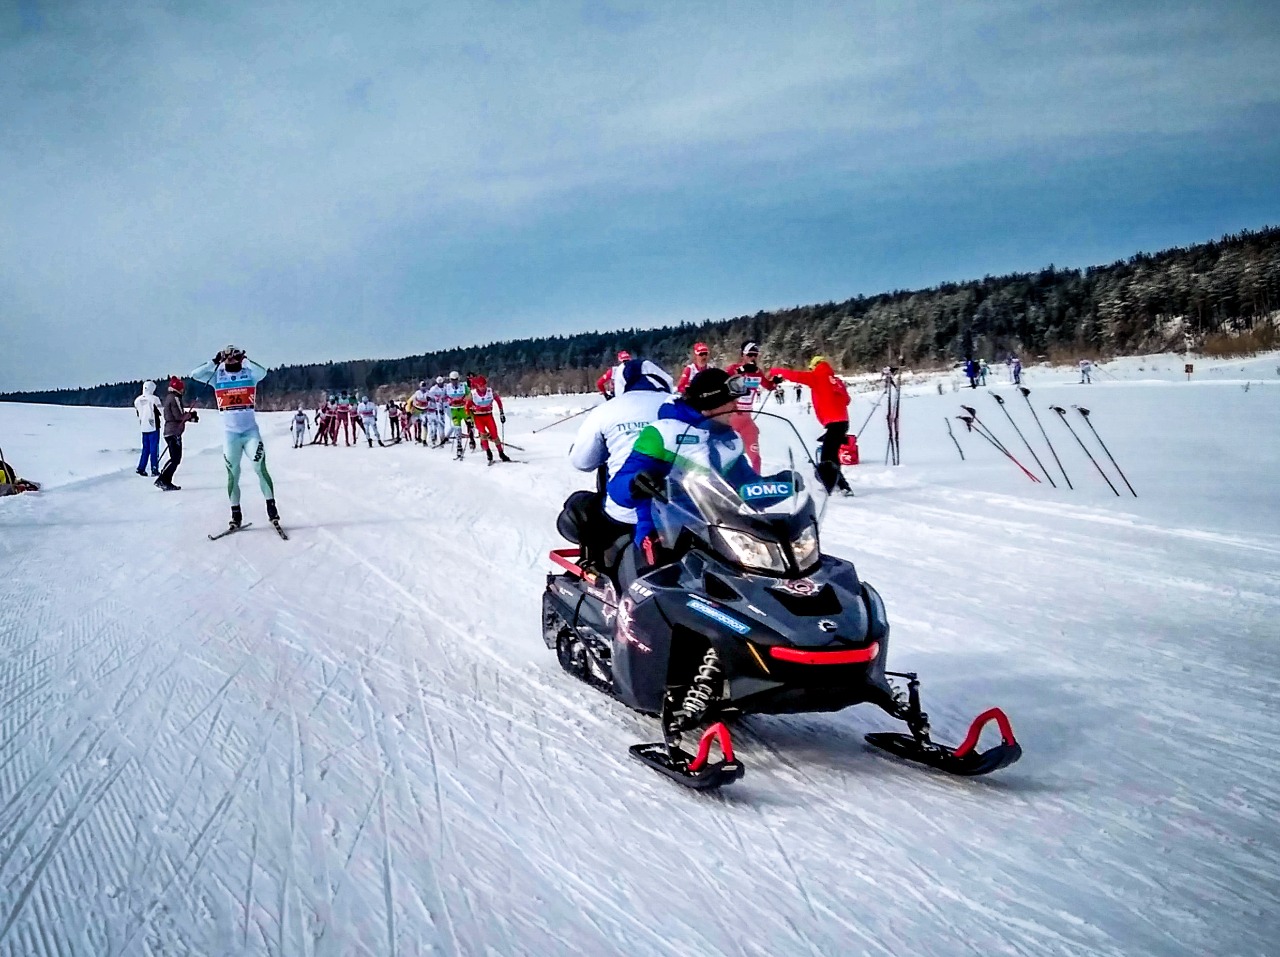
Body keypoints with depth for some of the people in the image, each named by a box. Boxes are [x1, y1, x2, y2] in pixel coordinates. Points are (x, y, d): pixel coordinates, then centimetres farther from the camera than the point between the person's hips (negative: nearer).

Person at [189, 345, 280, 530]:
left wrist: (246, 360, -18)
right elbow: (195, 375, -8)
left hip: (251, 431, -1)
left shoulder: (249, 373, 0)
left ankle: (271, 507, -2)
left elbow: (262, 372, -21)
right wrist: (214, 362, -13)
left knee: (260, 468, -10)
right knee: (233, 474, 6)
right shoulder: (217, 376, 4)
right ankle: (236, 514, 13)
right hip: (230, 433, 1)